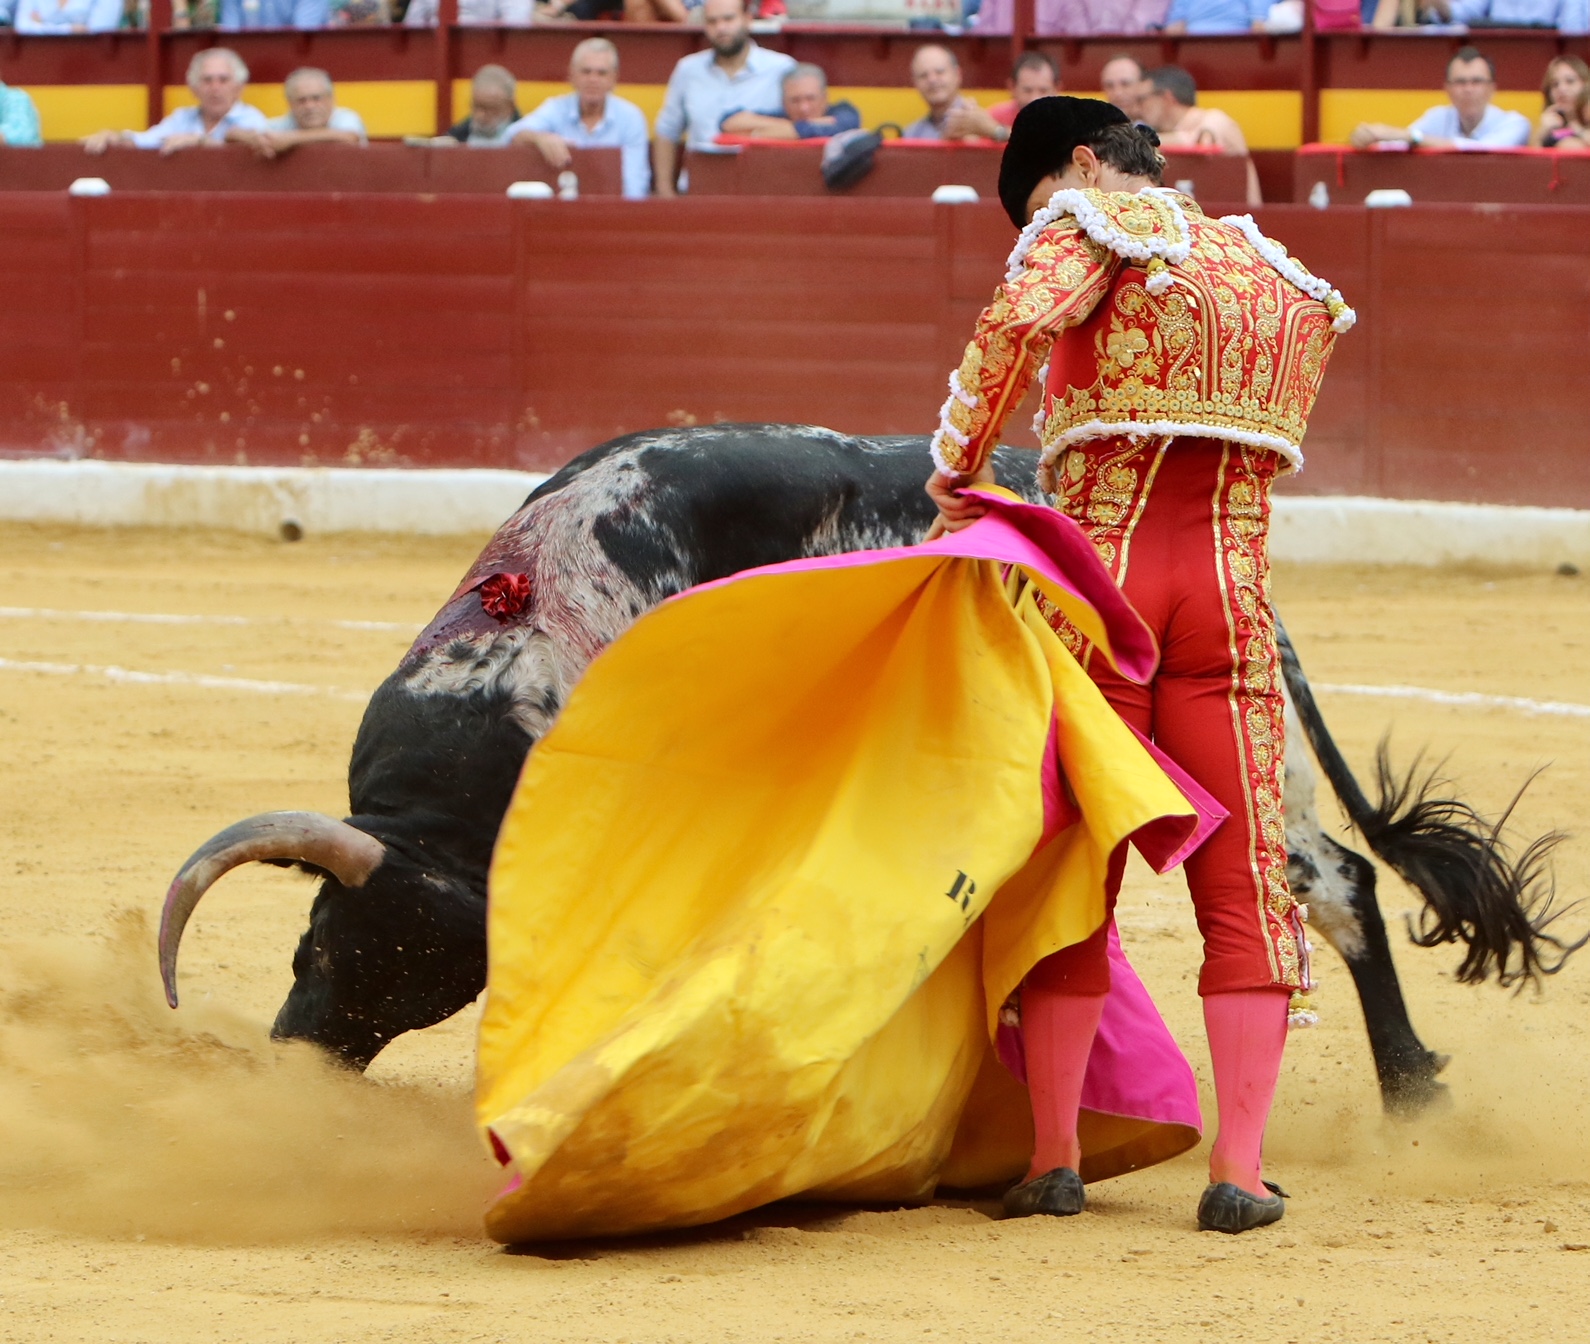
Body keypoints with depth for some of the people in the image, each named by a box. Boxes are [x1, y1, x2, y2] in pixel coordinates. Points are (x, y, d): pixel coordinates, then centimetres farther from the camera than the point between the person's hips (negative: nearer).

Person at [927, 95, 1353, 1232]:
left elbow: (1018, 321, -19)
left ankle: (1055, 1159, 4)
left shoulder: (1093, 223, 1)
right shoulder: (1286, 282, 21)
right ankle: (1240, 1168, -3)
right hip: (1235, 586, 3)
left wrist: (958, 476, -11)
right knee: (1245, 883, 4)